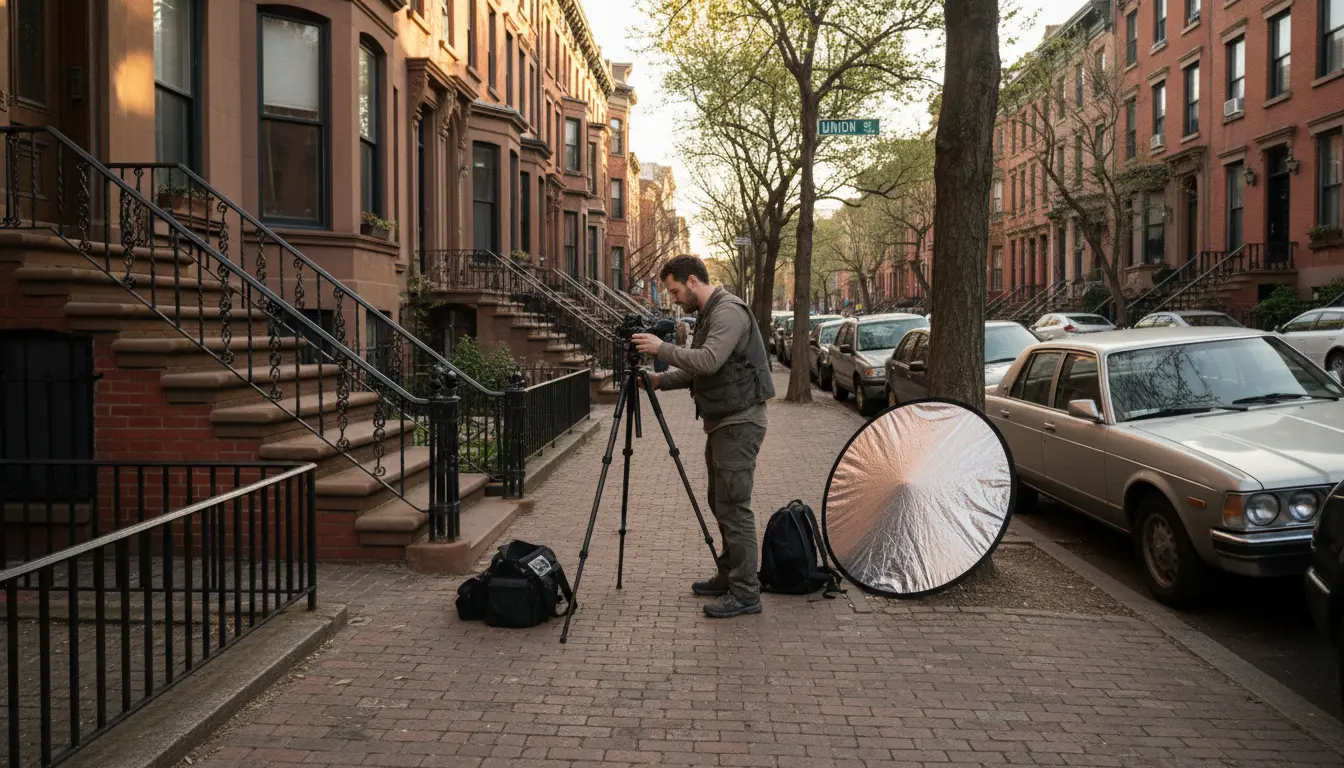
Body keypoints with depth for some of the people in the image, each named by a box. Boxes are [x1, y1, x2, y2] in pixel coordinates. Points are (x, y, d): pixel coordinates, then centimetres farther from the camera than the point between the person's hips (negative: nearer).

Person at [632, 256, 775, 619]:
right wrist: (661, 380, 9)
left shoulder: (729, 311, -16)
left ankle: (745, 593, -3)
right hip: (721, 422, 11)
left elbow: (709, 361, -28)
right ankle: (729, 577, 26)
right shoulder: (707, 314, 16)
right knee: (721, 503, 16)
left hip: (739, 422, -11)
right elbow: (697, 369, 22)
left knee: (734, 507, -9)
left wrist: (662, 349, -18)